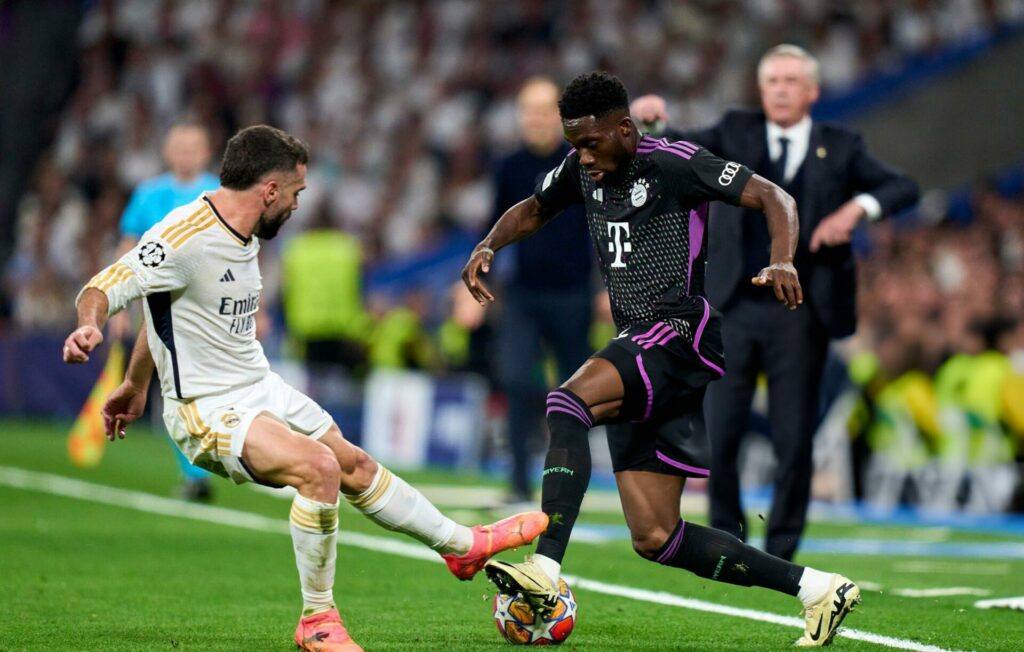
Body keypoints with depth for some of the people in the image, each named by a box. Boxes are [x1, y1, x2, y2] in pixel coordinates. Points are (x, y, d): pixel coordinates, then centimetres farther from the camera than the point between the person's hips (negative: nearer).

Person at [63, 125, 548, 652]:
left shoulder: (243, 234, 7)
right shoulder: (186, 237, -22)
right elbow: (102, 289, -25)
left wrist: (134, 384, 28)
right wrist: (89, 327, -49)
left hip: (261, 388, 10)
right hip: (208, 410, -10)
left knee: (356, 464, 21)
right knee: (320, 466, -28)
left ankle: (463, 545, 41)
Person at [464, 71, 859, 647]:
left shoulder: (675, 163, -9)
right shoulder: (582, 169, 12)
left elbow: (775, 198, -12)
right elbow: (532, 211, 29)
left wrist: (783, 261, -31)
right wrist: (489, 246, 8)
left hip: (682, 334, -8)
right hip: (638, 350, 9)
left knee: (568, 404, -32)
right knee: (656, 540, 3)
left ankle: (546, 569, -41)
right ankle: (816, 588, 10)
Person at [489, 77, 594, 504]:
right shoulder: (511, 168, 7)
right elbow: (497, 229, 16)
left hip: (571, 296, -2)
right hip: (522, 293, 2)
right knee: (515, 380, -12)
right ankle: (520, 481, -10)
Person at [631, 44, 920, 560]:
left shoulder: (839, 147, 7)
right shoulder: (736, 134, 10)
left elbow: (903, 188, 2)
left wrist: (858, 207, -17)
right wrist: (651, 120, -18)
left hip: (800, 317, -1)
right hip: (736, 308, 1)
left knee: (794, 440, -1)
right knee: (718, 434, -2)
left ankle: (781, 552, 12)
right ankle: (727, 538, 17)